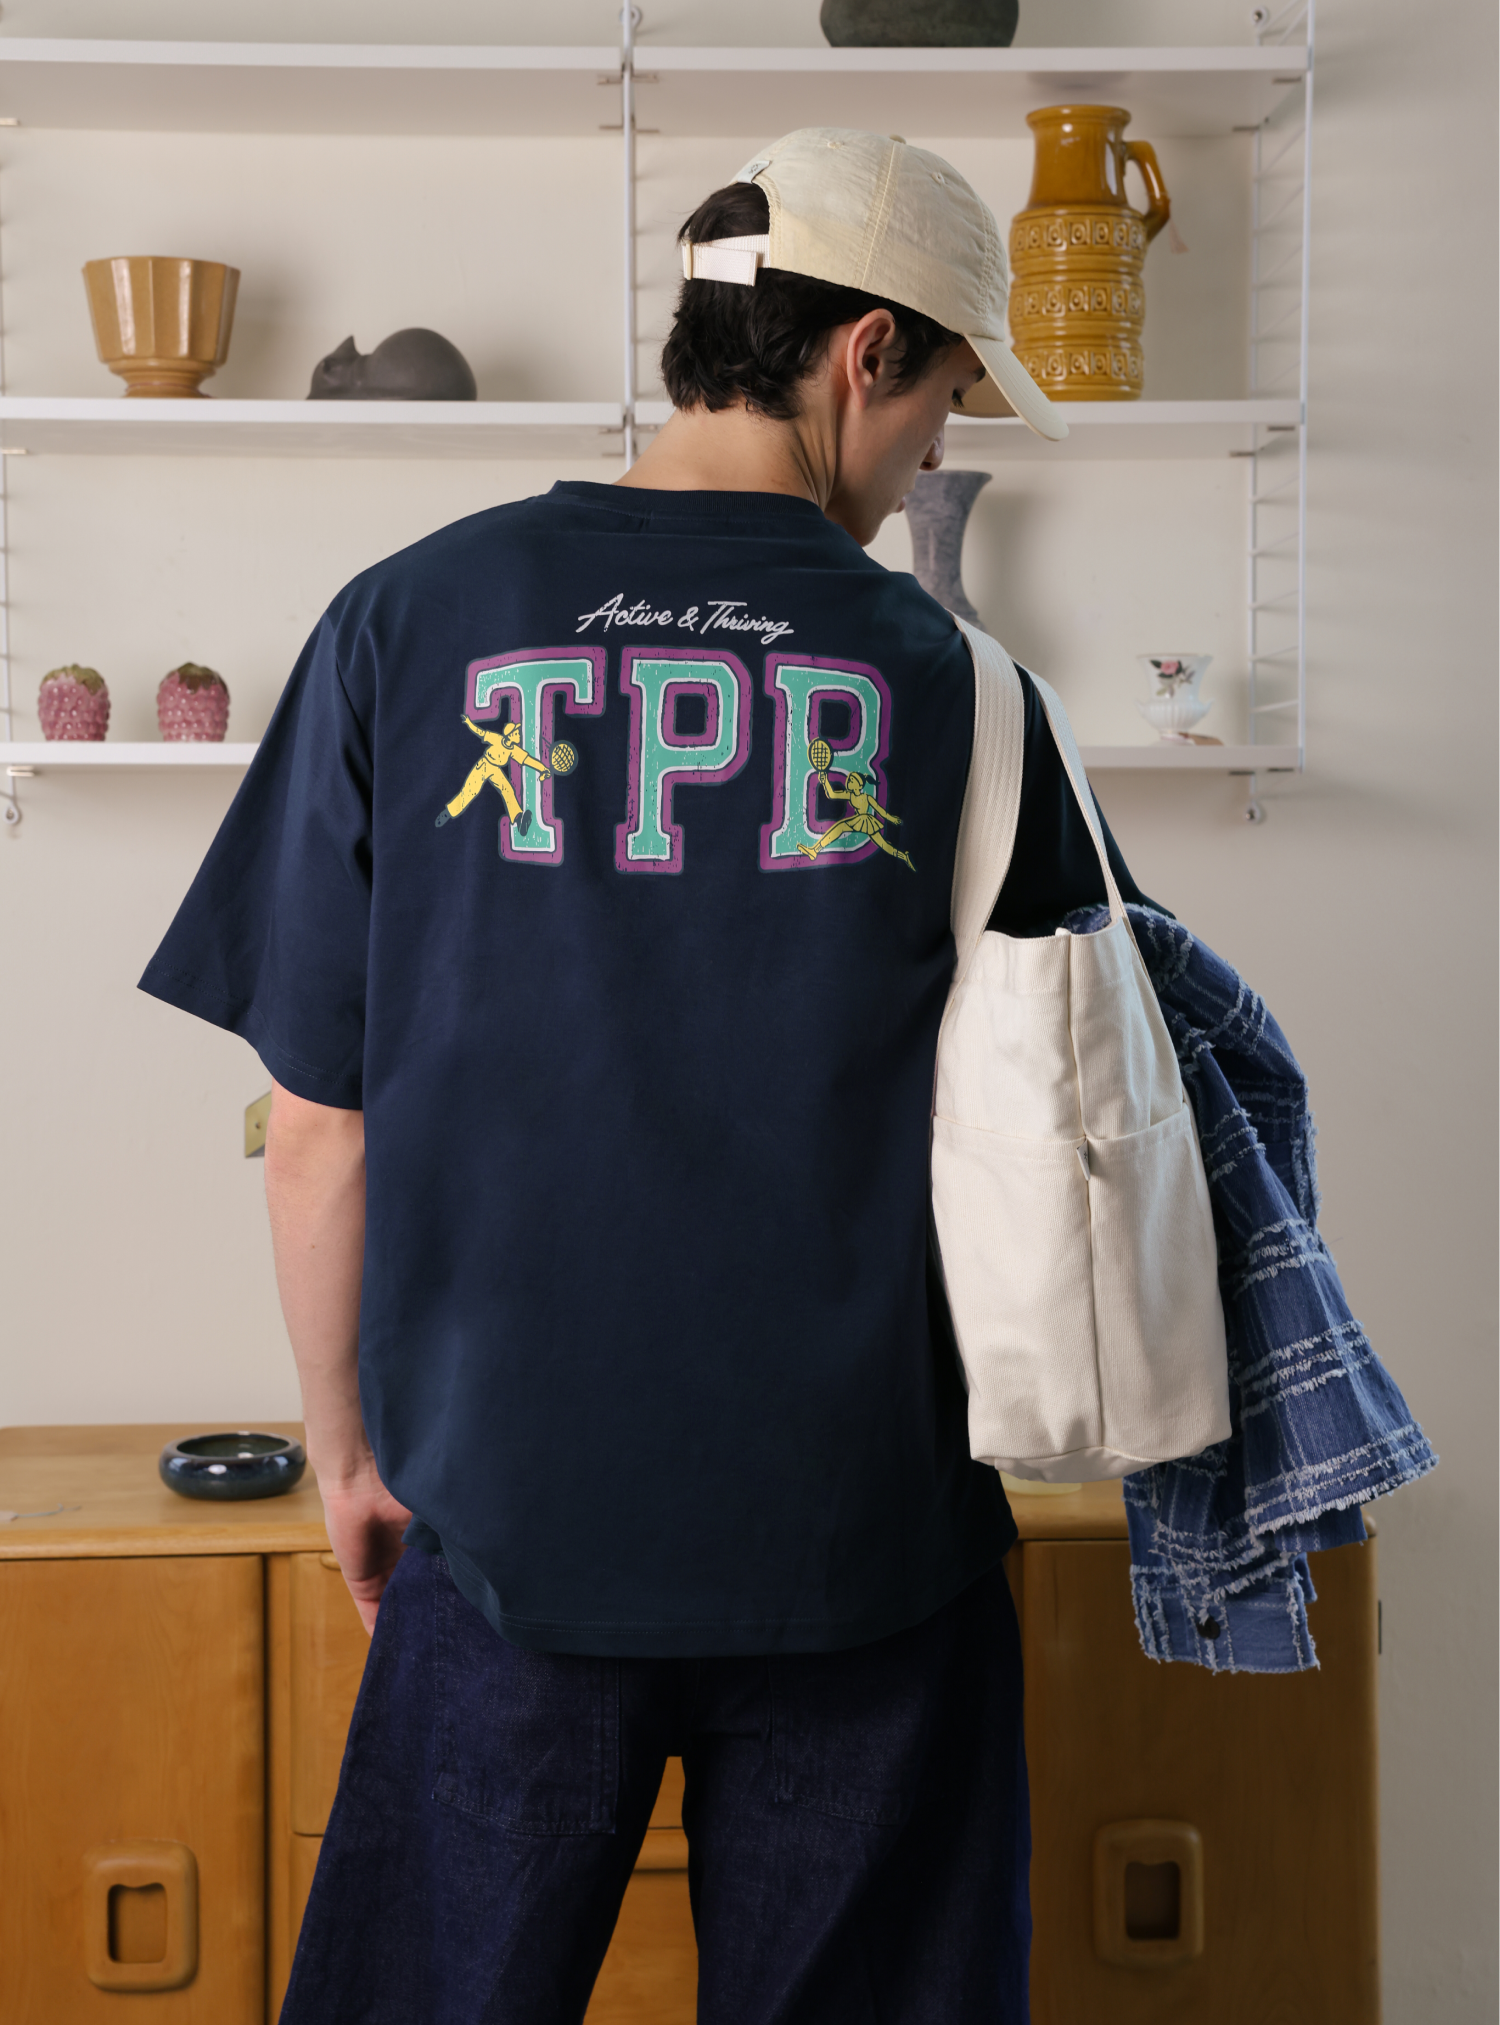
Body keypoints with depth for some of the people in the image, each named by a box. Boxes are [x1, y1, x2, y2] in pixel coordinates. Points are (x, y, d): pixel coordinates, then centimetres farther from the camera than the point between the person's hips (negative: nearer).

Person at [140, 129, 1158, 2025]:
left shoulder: (409, 623, -4)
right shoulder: (943, 673, -4)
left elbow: (317, 1125, -2)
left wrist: (346, 1446, 11)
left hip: (511, 1509, 0)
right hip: (865, 1518, 0)